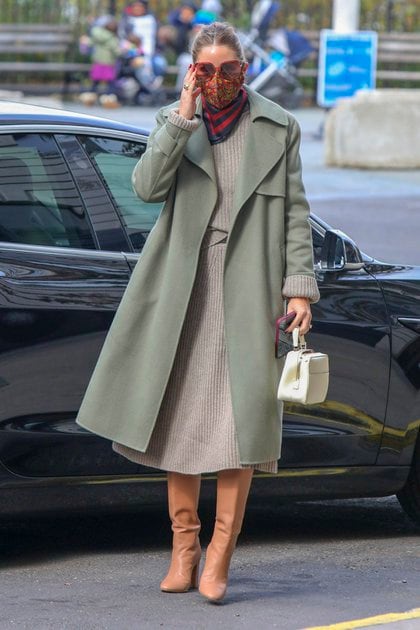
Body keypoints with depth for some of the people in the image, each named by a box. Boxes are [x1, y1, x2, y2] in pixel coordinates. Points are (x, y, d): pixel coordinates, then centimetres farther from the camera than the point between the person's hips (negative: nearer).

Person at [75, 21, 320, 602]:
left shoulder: (279, 128, 6)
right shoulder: (174, 121, 8)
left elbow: (295, 212, 5)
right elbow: (147, 186, -8)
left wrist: (300, 288, -3)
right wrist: (184, 117, -12)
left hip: (248, 288, -2)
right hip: (182, 289, 2)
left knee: (242, 418, -9)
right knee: (178, 416, 6)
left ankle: (220, 555, -3)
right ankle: (184, 544, 18)